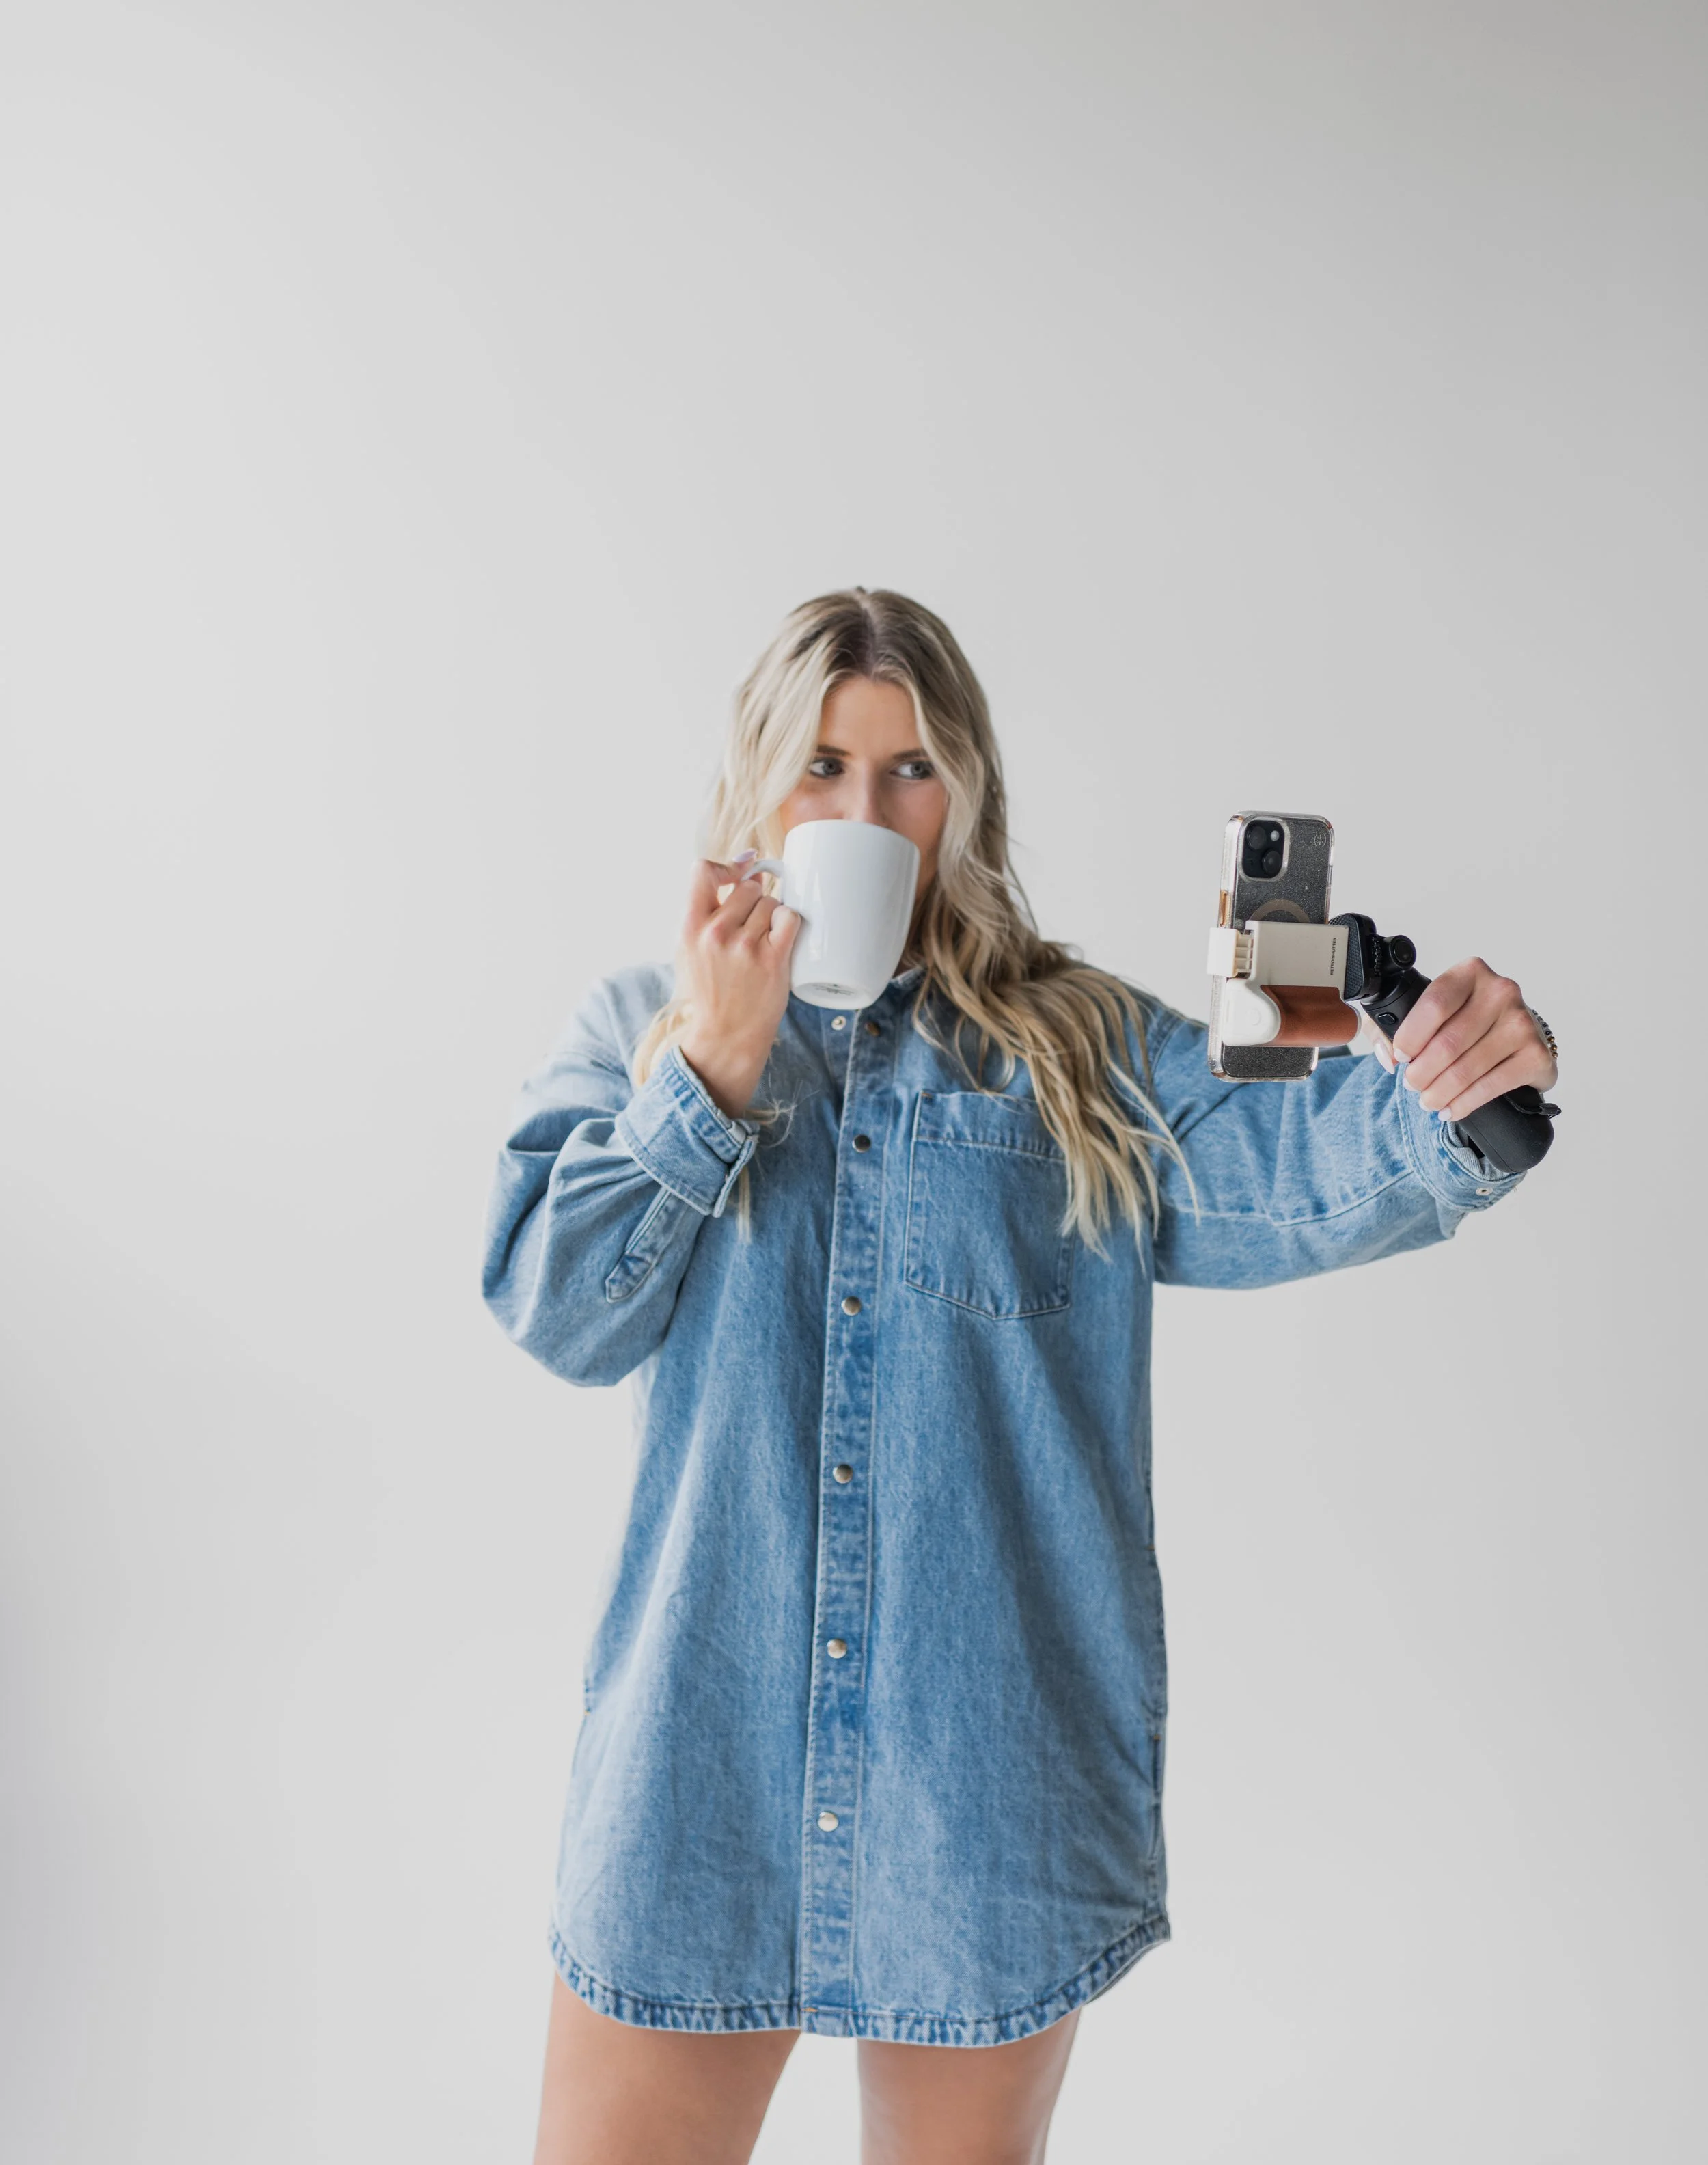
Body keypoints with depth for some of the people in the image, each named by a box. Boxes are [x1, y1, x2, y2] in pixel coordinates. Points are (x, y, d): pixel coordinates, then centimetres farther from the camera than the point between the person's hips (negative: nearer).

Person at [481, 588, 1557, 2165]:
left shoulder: (1090, 1053, 5)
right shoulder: (644, 1030, 8)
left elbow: (1279, 1168, -13)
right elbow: (557, 1313, -3)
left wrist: (1433, 1105, -34)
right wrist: (714, 1067, -12)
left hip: (993, 1765, 0)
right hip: (703, 1760, 0)